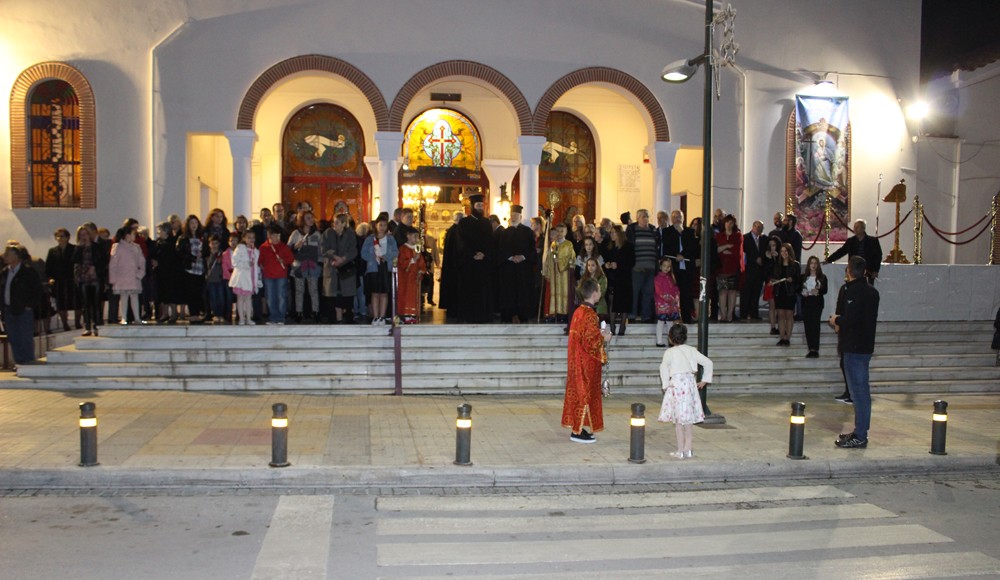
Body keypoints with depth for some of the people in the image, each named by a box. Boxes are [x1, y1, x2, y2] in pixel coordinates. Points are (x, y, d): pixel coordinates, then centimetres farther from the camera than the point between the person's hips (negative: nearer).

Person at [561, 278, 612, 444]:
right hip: (586, 363, -9)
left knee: (579, 393, 14)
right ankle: (578, 432, 4)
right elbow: (589, 342, -23)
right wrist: (604, 338, -9)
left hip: (577, 360, 9)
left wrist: (598, 332, 12)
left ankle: (577, 428, 20)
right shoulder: (590, 314, -20)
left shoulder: (579, 311, 8)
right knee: (585, 394, -1)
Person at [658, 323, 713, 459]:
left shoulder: (669, 352, -4)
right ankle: (688, 450, 16)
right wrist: (704, 380, 13)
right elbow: (708, 362, 7)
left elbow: (664, 368, -16)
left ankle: (680, 451, 4)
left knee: (678, 419, 2)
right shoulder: (692, 350, 8)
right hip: (690, 384, 5)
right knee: (688, 418, 13)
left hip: (676, 385, -5)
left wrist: (665, 385, -7)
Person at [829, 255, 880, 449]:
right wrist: (842, 323, 13)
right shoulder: (871, 290, 14)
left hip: (854, 347, -10)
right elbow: (868, 318, 16)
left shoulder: (854, 291, -16)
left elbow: (851, 318, -25)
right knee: (862, 389, 15)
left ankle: (860, 437, -5)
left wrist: (837, 320, -5)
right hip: (865, 345, 10)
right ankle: (861, 432, 23)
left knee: (858, 390, -7)